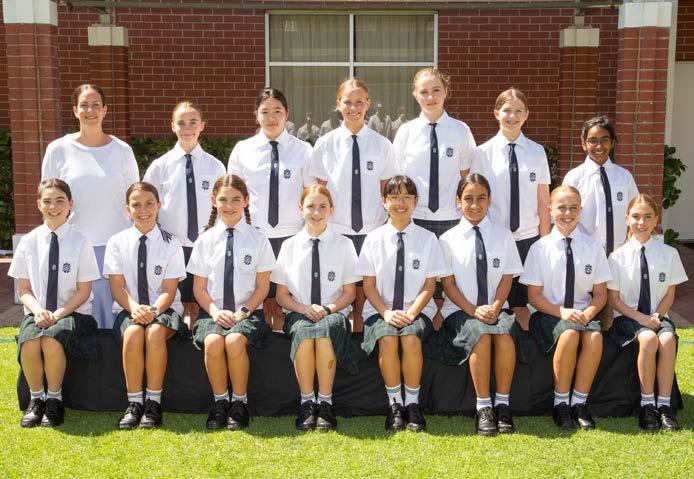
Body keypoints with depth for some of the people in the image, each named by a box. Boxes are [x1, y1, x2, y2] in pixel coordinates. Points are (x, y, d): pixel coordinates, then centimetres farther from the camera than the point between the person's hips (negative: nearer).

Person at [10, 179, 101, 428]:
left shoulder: (80, 242, -4)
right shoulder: (29, 241, 4)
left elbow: (83, 291, -3)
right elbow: (24, 290, 6)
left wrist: (59, 313, -16)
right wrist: (38, 311, -14)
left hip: (72, 312, -2)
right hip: (37, 312, 2)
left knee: (52, 339, -34)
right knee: (28, 342, -30)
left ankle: (54, 400, -11)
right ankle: (36, 399, -6)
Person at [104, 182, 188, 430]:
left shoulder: (171, 244, 1)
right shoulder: (117, 242, 4)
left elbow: (169, 290, -4)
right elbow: (117, 287, -2)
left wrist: (153, 310, -23)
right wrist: (135, 308, -22)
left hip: (163, 309, -1)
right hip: (128, 310, 1)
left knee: (155, 332, -34)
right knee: (133, 332, -33)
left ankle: (153, 403, -24)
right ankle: (134, 403, -23)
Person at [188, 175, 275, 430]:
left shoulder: (257, 239, 4)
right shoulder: (205, 240, 8)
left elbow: (262, 287, 3)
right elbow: (199, 288, 8)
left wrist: (243, 311, -11)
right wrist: (215, 311, -11)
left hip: (247, 311, -1)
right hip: (214, 311, 1)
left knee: (235, 341, -32)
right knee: (213, 342, -31)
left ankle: (239, 403, -11)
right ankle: (220, 402, -10)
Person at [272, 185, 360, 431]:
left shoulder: (343, 244, 7)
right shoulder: (290, 245, 9)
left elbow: (349, 293, 8)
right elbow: (282, 295, 10)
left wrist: (327, 309, -11)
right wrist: (305, 309, -9)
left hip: (334, 313, -1)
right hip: (298, 313, 1)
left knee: (324, 330, -36)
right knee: (304, 331, -35)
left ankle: (325, 404, -26)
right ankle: (306, 403, -22)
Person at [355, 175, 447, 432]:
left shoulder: (427, 238, 5)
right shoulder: (374, 238, 5)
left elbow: (429, 284, 1)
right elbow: (368, 285, 2)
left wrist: (411, 312, -14)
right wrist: (386, 312, -14)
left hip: (417, 310, 0)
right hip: (380, 309, 0)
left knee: (411, 339, -31)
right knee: (387, 340, -31)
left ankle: (412, 404, -13)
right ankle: (394, 404, -13)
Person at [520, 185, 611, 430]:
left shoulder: (592, 247, 5)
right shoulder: (540, 248, 0)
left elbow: (600, 293, 8)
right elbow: (534, 295, -1)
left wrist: (588, 313, -12)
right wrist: (562, 312, -16)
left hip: (583, 313, 2)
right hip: (549, 313, -2)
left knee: (595, 336, -31)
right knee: (569, 334, -34)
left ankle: (579, 403, -14)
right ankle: (560, 403, -16)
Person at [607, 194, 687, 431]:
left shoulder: (669, 253, 2)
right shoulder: (618, 256, -2)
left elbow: (669, 295, 6)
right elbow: (614, 299, -1)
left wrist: (656, 316, -11)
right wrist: (641, 318, -13)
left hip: (657, 316, 2)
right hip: (628, 316, -2)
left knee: (668, 340, -32)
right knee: (648, 339, -33)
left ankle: (664, 405, -22)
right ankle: (647, 404, -19)